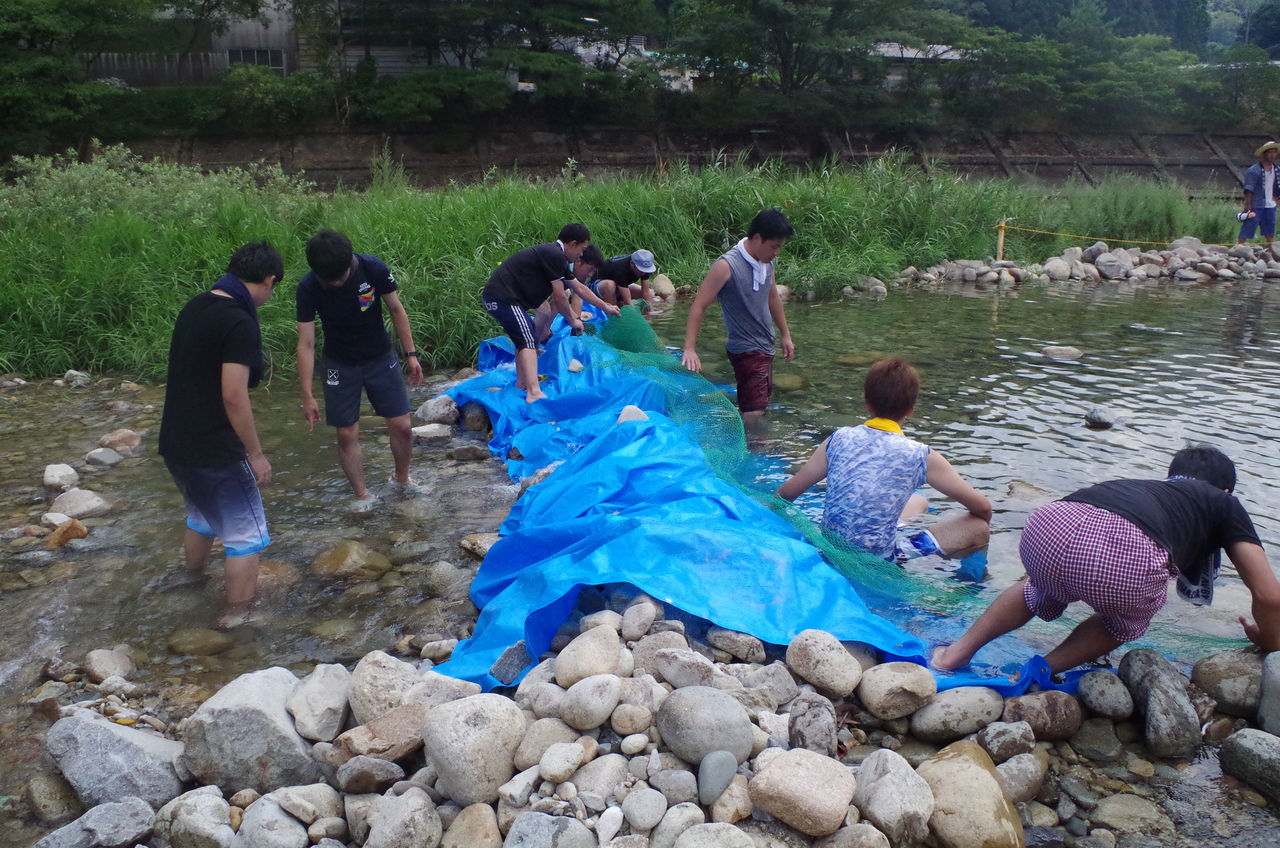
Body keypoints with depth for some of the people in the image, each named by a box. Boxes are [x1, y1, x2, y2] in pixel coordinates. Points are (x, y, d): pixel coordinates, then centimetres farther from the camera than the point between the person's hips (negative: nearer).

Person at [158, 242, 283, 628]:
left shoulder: (195, 306, 7)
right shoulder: (240, 323, -21)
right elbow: (234, 396, -25)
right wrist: (256, 454, -15)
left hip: (176, 443, 9)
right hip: (215, 451, -9)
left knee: (202, 514, 30)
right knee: (246, 533, 6)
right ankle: (237, 615, 14)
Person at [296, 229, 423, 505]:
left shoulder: (374, 269, -22)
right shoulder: (308, 288, -21)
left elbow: (396, 309, -6)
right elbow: (306, 343, -18)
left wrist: (411, 354, -5)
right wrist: (308, 396, -19)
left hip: (380, 358, 1)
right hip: (340, 366, 0)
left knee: (402, 427, 0)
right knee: (347, 435, 0)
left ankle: (401, 477, 28)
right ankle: (362, 496, 17)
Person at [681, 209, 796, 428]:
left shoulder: (766, 262, 5)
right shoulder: (727, 266, -19)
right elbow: (698, 307, -20)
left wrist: (785, 335, 24)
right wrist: (690, 348, -27)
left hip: (765, 348, 9)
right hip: (745, 350, -9)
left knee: (760, 406, 15)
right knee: (753, 413, -16)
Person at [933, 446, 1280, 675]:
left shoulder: (1142, 486, 44)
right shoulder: (1224, 504, 33)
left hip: (1048, 526, 4)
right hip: (1127, 553, -4)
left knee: (1041, 595, 39)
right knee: (1125, 622, 32)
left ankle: (958, 652, 33)